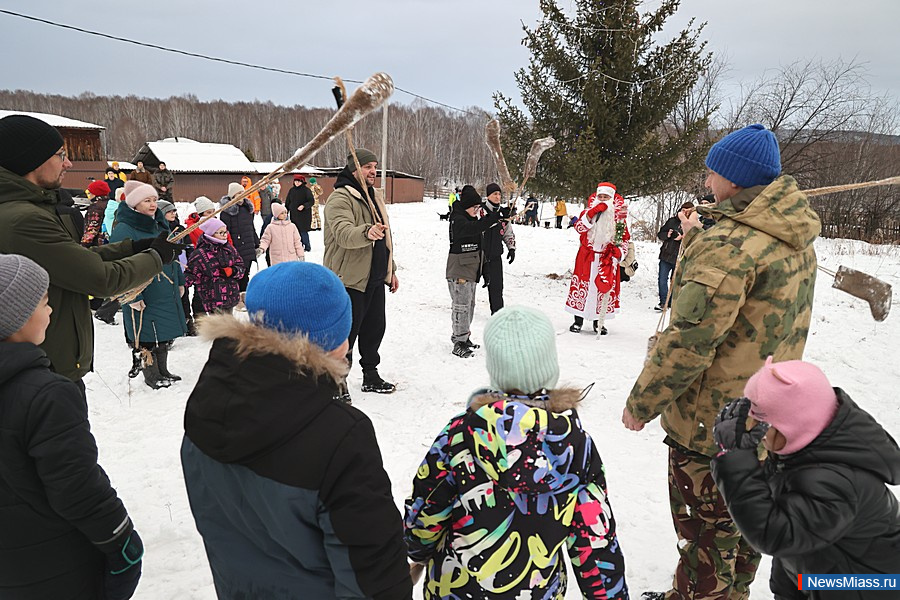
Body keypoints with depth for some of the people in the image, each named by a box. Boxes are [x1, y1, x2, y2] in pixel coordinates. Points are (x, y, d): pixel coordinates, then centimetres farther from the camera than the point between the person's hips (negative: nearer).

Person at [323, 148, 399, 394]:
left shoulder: (374, 197, 16)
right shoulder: (340, 198, -13)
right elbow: (343, 233, -31)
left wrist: (391, 270, 23)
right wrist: (367, 232, -50)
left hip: (374, 279, 9)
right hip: (350, 280, -9)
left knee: (374, 329, 16)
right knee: (346, 333, -2)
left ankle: (371, 376, 31)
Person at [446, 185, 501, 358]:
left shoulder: (471, 218, 14)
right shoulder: (458, 220, -16)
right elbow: (474, 227, -35)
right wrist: (494, 217, -41)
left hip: (471, 270, 10)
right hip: (459, 271, -10)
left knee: (469, 304, 17)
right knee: (461, 305, -8)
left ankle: (463, 337, 30)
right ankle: (459, 344, -4)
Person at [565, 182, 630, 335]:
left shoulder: (618, 216, 3)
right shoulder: (589, 212, 3)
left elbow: (625, 238, 10)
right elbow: (579, 227, -15)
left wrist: (619, 251, -7)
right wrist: (592, 213, -23)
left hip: (607, 258, 0)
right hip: (587, 256, 0)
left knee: (604, 288, 3)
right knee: (582, 285, 0)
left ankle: (599, 321, 16)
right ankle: (578, 320, 11)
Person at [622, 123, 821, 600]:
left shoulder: (730, 243, -25)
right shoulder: (794, 240, 4)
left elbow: (688, 341, -27)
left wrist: (641, 403, -16)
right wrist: (696, 240, 19)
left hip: (711, 422, -9)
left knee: (705, 526, 10)